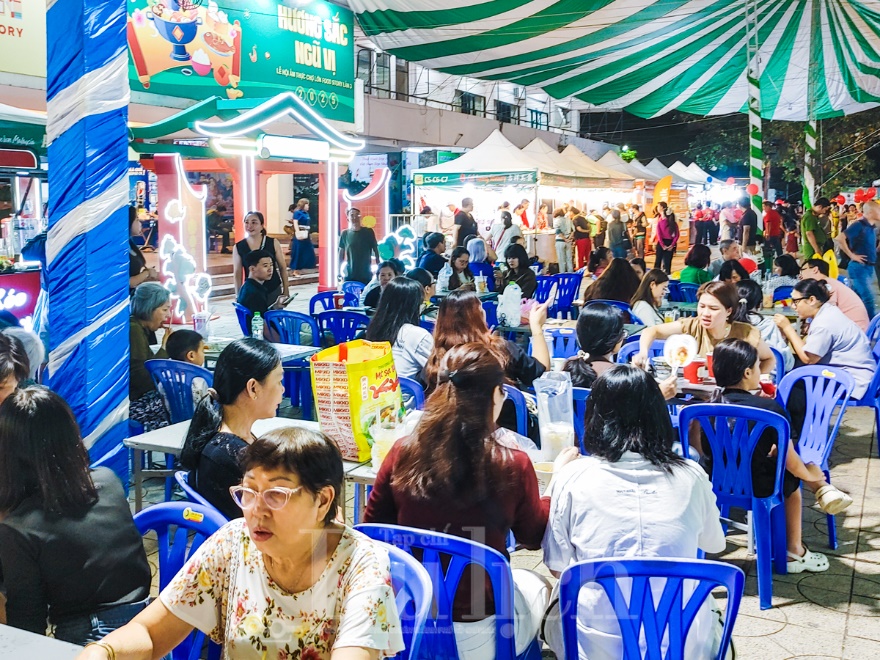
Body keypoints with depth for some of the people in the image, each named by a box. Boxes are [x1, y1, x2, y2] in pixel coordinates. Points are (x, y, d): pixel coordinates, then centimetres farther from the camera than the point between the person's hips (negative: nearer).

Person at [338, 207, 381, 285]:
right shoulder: (345, 234, 2)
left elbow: (375, 250, 4)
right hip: (349, 275, 1)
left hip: (366, 275, -1)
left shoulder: (368, 232, 0)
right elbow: (341, 252, 9)